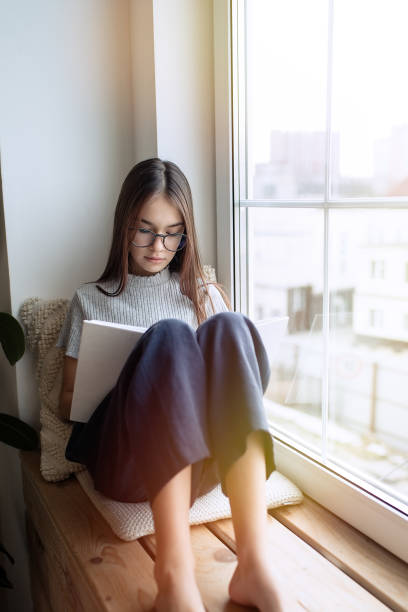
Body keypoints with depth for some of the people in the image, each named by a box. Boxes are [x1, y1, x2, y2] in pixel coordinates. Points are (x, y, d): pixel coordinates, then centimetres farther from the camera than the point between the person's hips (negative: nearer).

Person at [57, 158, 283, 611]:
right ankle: (175, 574, -40)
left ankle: (254, 558, -36)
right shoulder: (90, 300, 19)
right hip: (124, 463, -1)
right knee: (169, 335, -30)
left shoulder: (204, 296, 22)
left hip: (204, 458, 2)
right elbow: (67, 400, 16)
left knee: (230, 328, -27)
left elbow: (226, 360, 18)